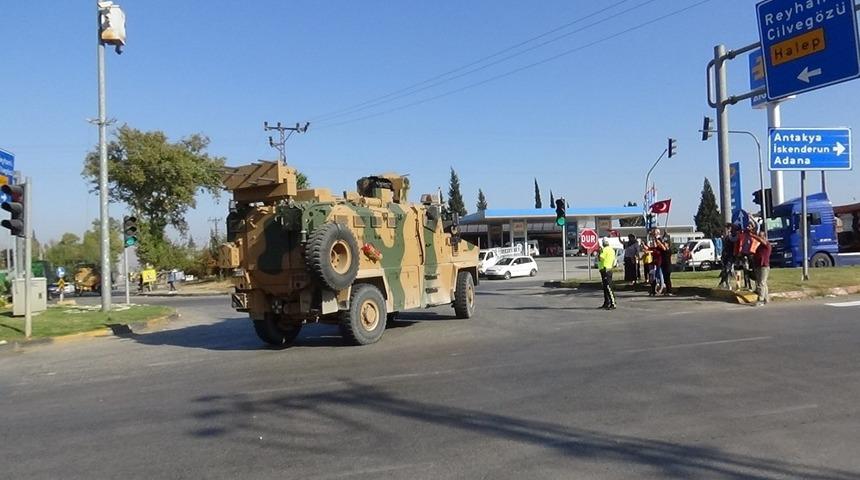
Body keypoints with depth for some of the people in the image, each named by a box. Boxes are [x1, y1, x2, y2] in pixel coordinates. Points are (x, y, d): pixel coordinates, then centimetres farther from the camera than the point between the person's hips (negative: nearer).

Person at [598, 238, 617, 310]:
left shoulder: (605, 250, -14)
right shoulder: (612, 250, 15)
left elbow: (599, 258, -21)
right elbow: (613, 260, 21)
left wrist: (599, 252, -6)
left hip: (605, 270, -10)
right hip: (609, 269, 10)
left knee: (608, 287, -11)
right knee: (605, 288, 16)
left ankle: (613, 304, -15)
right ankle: (606, 303, 22)